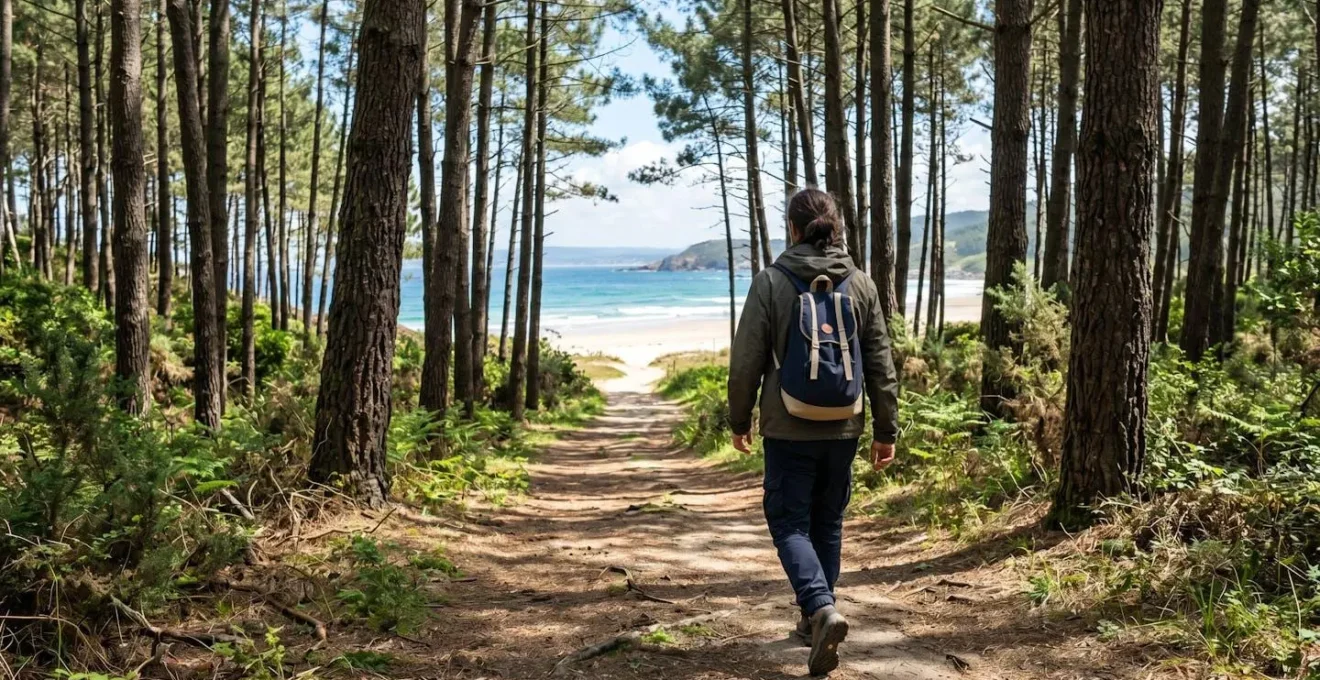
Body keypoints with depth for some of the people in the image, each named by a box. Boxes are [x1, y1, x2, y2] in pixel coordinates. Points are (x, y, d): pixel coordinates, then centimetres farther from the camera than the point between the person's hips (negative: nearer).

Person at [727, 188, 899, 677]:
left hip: (789, 430, -3)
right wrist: (886, 429, 12)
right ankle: (816, 617, 26)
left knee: (790, 522, 5)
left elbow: (746, 361, -6)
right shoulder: (861, 285, 2)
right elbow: (880, 365, 4)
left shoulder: (771, 283, -8)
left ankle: (821, 608, -16)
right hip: (843, 429, 4)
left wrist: (739, 420, 7)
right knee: (828, 523, 16)